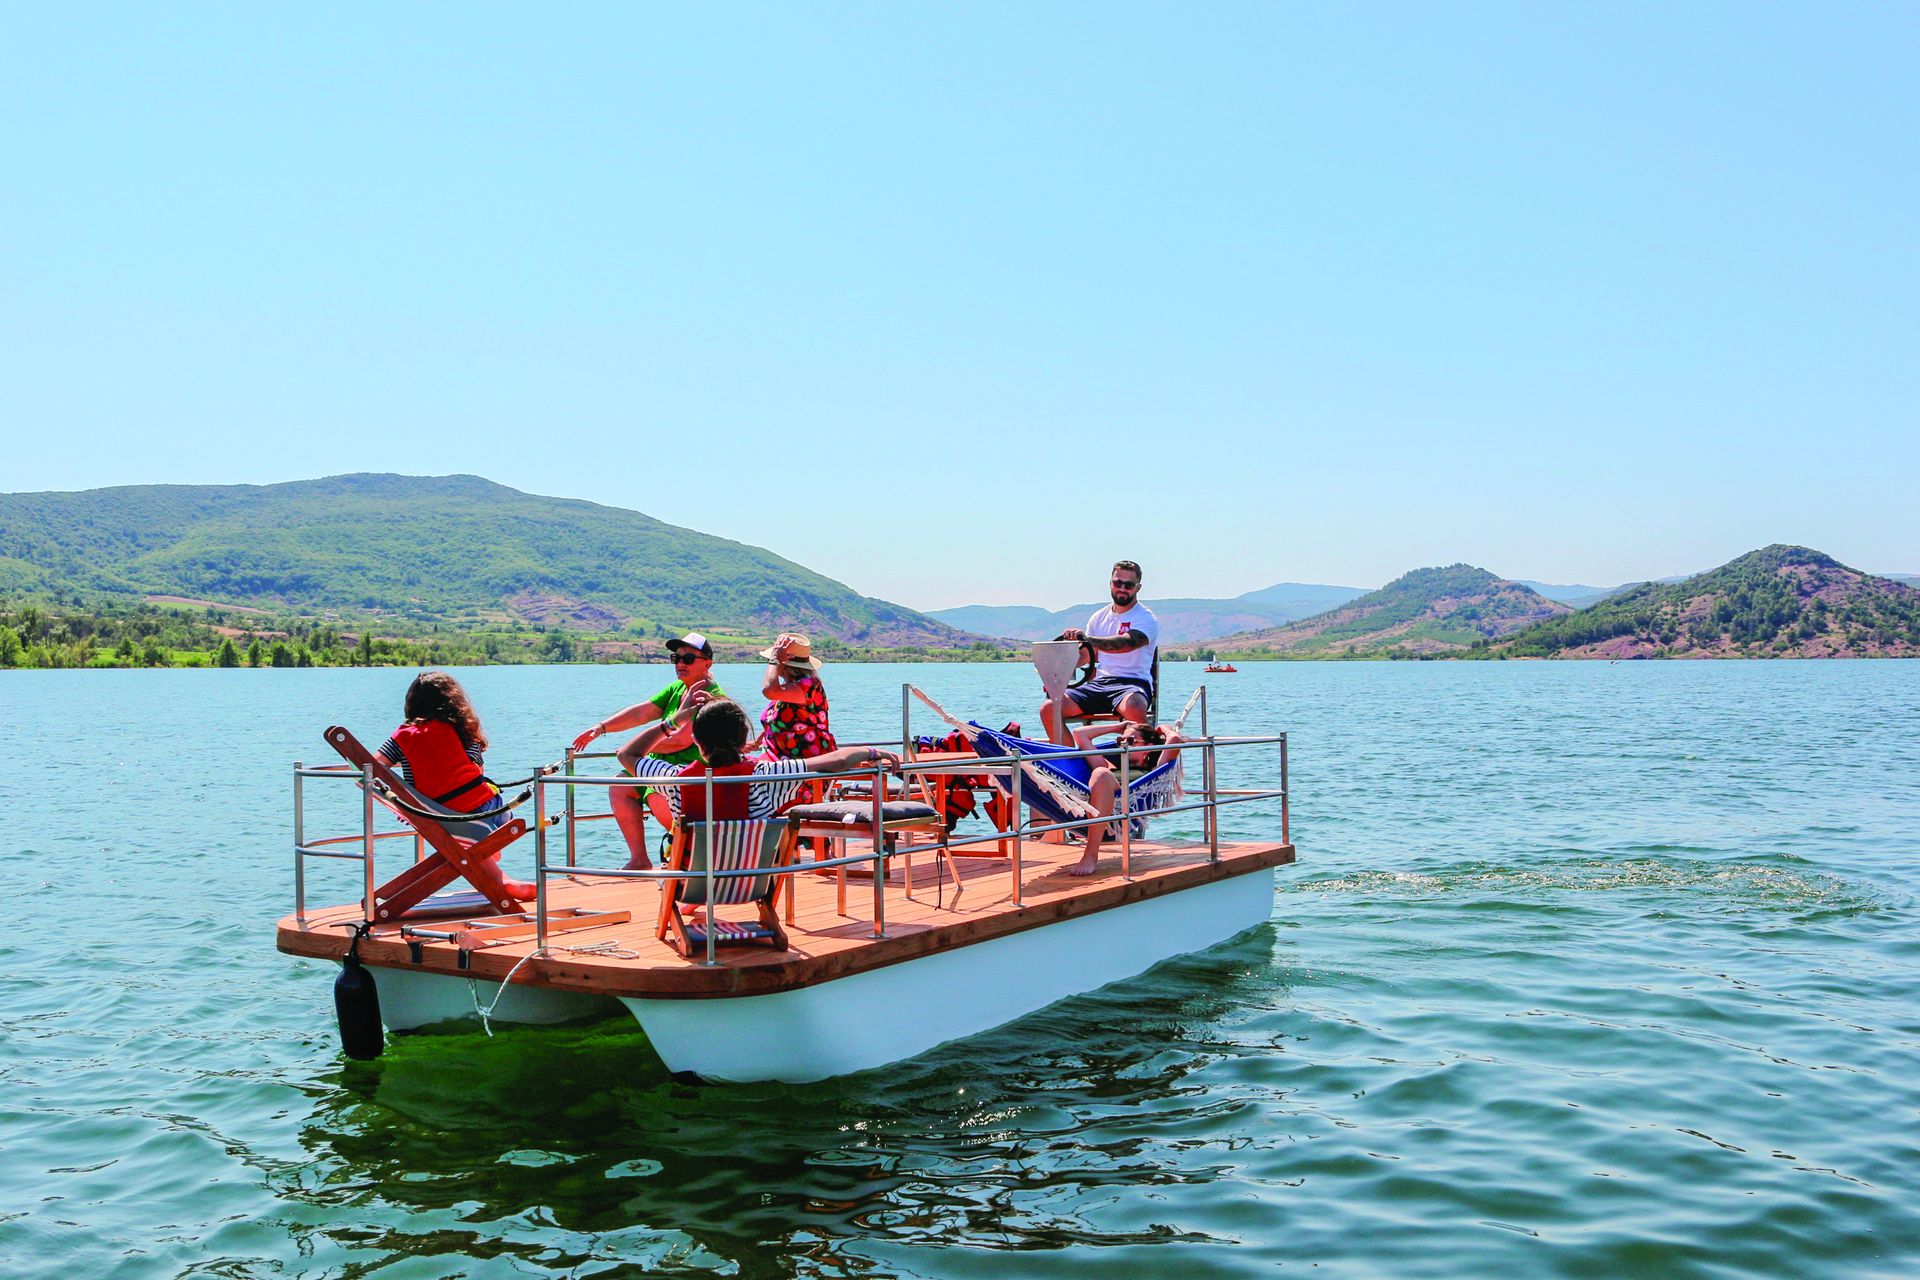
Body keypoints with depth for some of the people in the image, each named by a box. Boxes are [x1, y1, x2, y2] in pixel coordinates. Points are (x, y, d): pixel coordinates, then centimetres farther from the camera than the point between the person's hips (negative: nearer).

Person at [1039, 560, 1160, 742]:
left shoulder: (1146, 618, -1)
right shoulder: (1099, 617, 18)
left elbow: (1128, 643, -24)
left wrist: (1088, 639, -40)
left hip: (1132, 683, -5)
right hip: (1099, 683, 5)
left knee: (1134, 708, -42)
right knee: (1048, 709, -16)